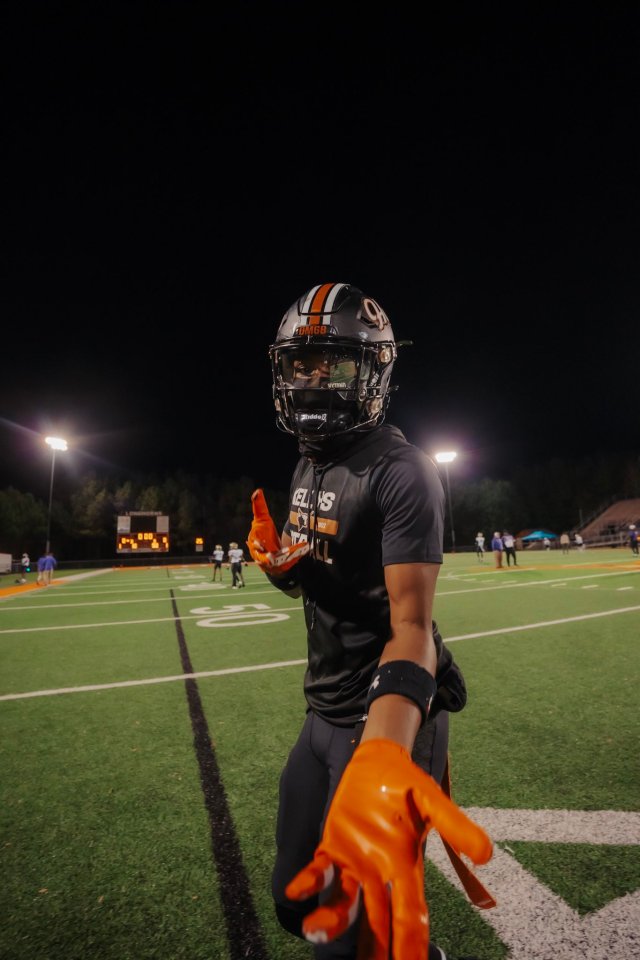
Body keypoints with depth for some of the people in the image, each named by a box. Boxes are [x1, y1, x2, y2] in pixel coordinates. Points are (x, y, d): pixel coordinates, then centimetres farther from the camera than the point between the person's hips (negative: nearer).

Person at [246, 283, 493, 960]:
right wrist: (277, 561, -8)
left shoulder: (399, 471, -20)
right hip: (323, 713, 8)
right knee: (295, 900, 22)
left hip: (383, 720, -8)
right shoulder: (306, 468, 7)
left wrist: (378, 760, -44)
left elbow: (411, 625, -27)